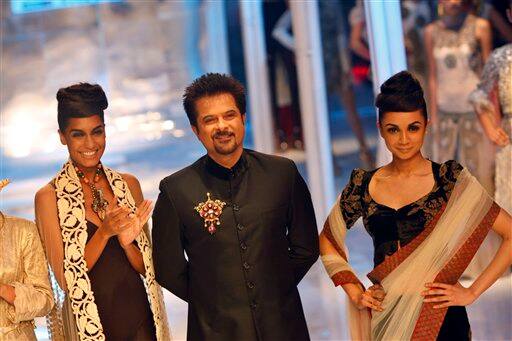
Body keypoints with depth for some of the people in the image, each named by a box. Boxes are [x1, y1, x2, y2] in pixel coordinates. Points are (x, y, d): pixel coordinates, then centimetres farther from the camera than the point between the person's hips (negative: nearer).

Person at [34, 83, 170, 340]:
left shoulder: (128, 184, 3)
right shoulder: (49, 197, -8)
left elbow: (147, 267, 5)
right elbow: (65, 279, -9)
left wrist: (127, 241, -14)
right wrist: (104, 232, -20)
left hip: (140, 319, 3)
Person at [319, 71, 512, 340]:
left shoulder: (450, 179, -7)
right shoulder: (363, 184, 1)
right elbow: (327, 241, 15)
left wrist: (472, 292, -10)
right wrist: (355, 293, 4)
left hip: (440, 318, -3)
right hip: (385, 317, 3)